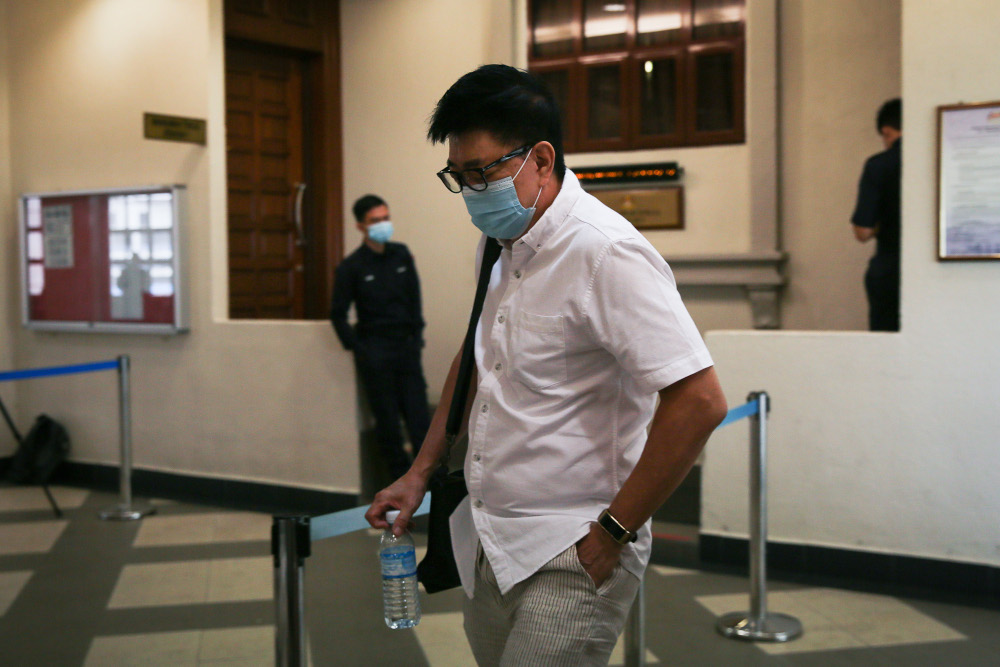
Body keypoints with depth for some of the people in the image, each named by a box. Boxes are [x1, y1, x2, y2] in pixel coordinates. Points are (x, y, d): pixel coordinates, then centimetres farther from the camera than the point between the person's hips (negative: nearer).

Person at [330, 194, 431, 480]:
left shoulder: (401, 255, 6)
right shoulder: (351, 266, -6)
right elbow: (338, 314, -2)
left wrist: (417, 334, 7)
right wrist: (356, 348, -3)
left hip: (406, 346, 3)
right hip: (375, 351, -3)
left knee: (419, 416, 2)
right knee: (387, 420, 2)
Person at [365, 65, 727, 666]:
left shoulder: (605, 252, -20)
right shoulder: (499, 244, 8)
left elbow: (700, 401, -25)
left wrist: (613, 531, -18)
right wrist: (423, 471, 18)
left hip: (570, 558, -8)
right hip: (486, 547, 8)